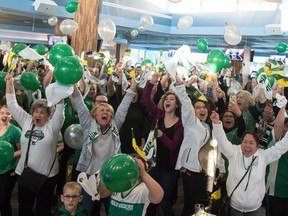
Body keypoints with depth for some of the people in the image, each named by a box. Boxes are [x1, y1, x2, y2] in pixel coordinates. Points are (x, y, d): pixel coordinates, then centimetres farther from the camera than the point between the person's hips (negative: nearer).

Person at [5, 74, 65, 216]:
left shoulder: (52, 126, -4)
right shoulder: (26, 122, 4)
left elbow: (60, 109, -15)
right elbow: (12, 105, 4)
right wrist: (9, 82, 1)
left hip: (47, 176, -3)